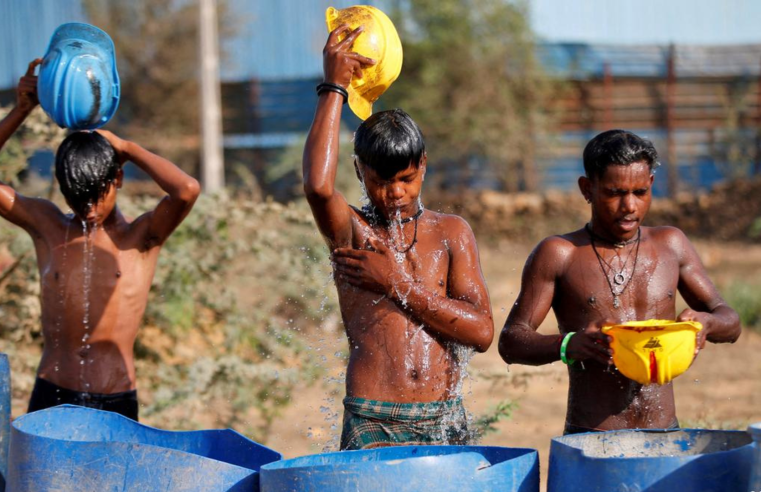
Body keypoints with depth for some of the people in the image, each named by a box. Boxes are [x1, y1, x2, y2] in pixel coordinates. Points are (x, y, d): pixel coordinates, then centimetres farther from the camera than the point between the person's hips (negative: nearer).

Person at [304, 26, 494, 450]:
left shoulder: (451, 233, 11)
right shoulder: (351, 232, 4)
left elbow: (482, 332, 2)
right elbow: (318, 185, -19)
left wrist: (398, 284, -4)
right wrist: (334, 88, -10)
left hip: (445, 421, 3)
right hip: (372, 426, -3)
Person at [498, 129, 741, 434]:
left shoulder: (671, 245, 12)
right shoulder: (559, 255, 1)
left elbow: (730, 323, 16)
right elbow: (510, 342, -2)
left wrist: (705, 322, -9)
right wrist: (568, 345, -22)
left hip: (664, 437, 3)